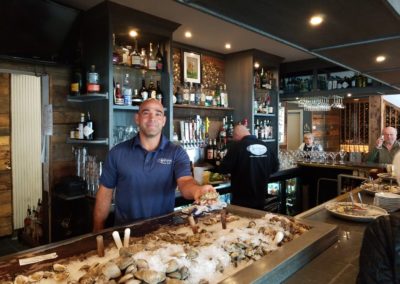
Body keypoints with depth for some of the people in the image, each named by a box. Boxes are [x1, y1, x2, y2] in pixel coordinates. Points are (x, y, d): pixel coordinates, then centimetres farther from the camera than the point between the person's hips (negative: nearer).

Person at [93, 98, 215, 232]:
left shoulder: (177, 153, -1)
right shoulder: (118, 152, 3)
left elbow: (185, 182, -16)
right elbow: (105, 192, 8)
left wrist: (197, 190, -38)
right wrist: (98, 230, 7)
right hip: (125, 229, 0)